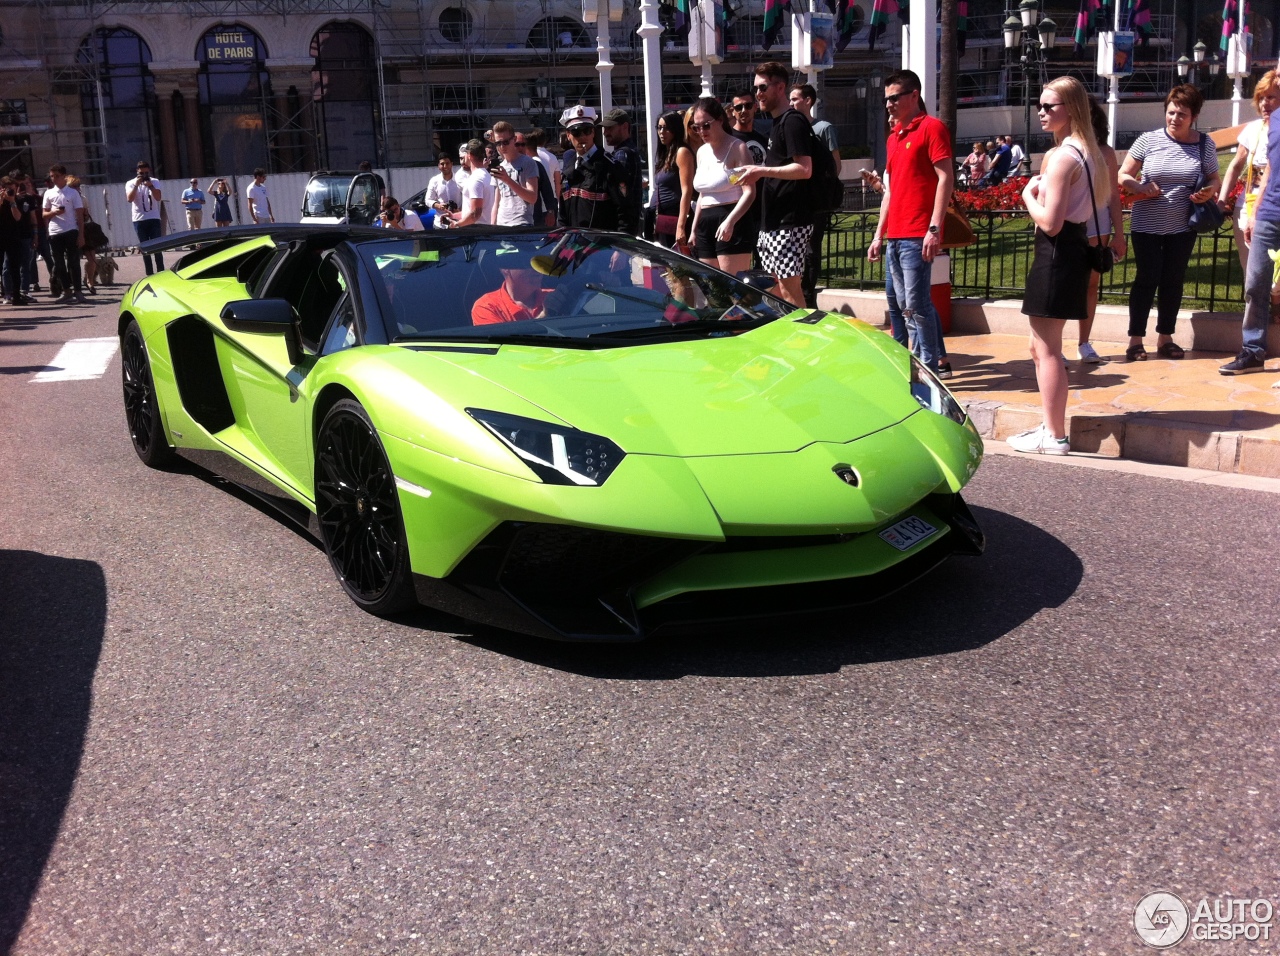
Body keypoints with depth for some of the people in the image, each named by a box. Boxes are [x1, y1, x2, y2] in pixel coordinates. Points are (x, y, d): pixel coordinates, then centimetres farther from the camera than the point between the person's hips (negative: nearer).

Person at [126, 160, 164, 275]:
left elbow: (158, 197, -9)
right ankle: (149, 274, 7)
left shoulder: (154, 182, 4)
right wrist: (136, 185, -16)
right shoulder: (131, 183, 3)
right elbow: (130, 199, -12)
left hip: (154, 219, -1)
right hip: (139, 220, 1)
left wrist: (150, 186, -20)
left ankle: (161, 273, -4)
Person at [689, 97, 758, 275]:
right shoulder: (702, 152, 16)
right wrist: (694, 228, 19)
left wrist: (730, 221, -28)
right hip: (706, 224, 8)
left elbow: (749, 192, -15)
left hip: (732, 226, -8)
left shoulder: (737, 148, -7)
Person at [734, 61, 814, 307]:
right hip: (772, 222, 10)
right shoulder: (776, 123, 19)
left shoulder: (793, 121, -9)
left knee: (789, 288, -9)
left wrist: (762, 171, -19)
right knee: (773, 288, 12)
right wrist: (758, 174, 12)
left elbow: (804, 169, -20)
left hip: (790, 222, -10)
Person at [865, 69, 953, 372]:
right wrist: (879, 235, 18)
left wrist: (935, 229, -19)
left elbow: (946, 178, -12)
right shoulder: (894, 136, 20)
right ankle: (936, 358, 19)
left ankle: (929, 368, -1)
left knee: (916, 305, -9)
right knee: (906, 306, 10)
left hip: (917, 237, -8)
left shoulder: (931, 127, -4)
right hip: (894, 237, 8)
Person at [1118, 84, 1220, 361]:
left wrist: (1209, 191, -14)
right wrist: (1139, 188, -21)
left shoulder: (1204, 144, -1)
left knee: (1173, 281, 9)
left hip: (1182, 227, 2)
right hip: (1147, 225, -2)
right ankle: (1135, 340, 6)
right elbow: (1123, 175, -2)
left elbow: (1214, 180, 9)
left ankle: (1165, 338, 20)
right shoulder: (1148, 140, -6)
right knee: (1147, 279, -1)